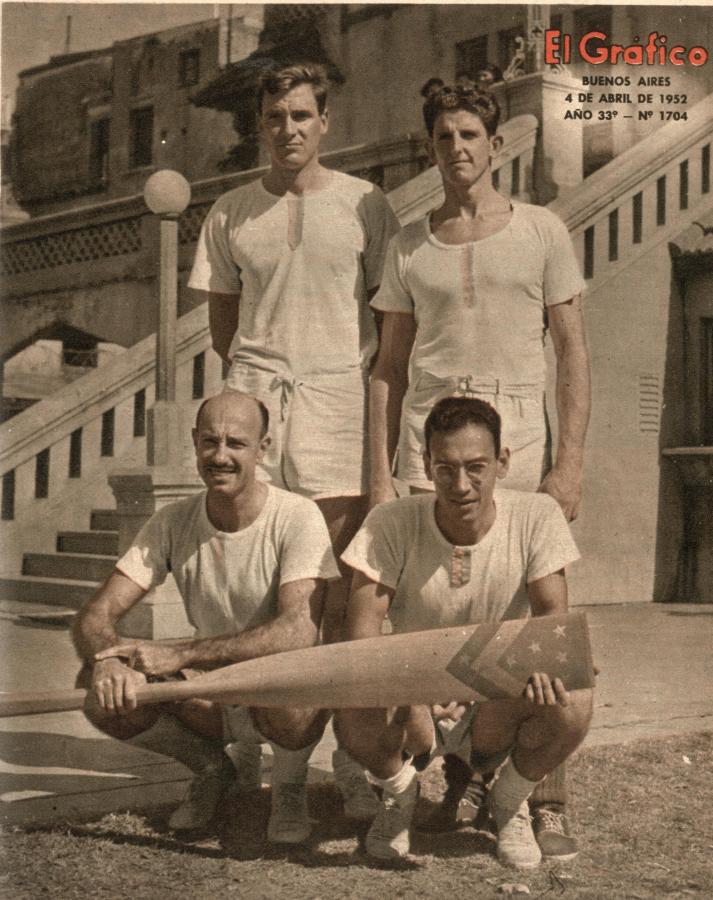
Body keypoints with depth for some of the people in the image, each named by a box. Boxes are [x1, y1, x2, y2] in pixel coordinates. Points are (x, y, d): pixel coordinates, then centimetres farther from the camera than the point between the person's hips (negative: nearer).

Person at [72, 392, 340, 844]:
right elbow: (96, 615, -10)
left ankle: (290, 783, 0)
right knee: (103, 690, -20)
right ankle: (216, 767, 9)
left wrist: (179, 654, -36)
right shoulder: (172, 523, -6)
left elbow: (299, 632, -32)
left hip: (287, 683, -4)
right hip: (213, 693, 4)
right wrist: (107, 658, -35)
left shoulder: (297, 517, -19)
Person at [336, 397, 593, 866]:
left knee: (572, 699, -31)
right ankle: (399, 792, 5)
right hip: (414, 707, -1)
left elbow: (554, 614, -16)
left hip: (499, 708, 1)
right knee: (357, 712, -34)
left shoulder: (537, 517, -12)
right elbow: (363, 628, -19)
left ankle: (509, 801, 3)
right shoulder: (392, 523, -14)